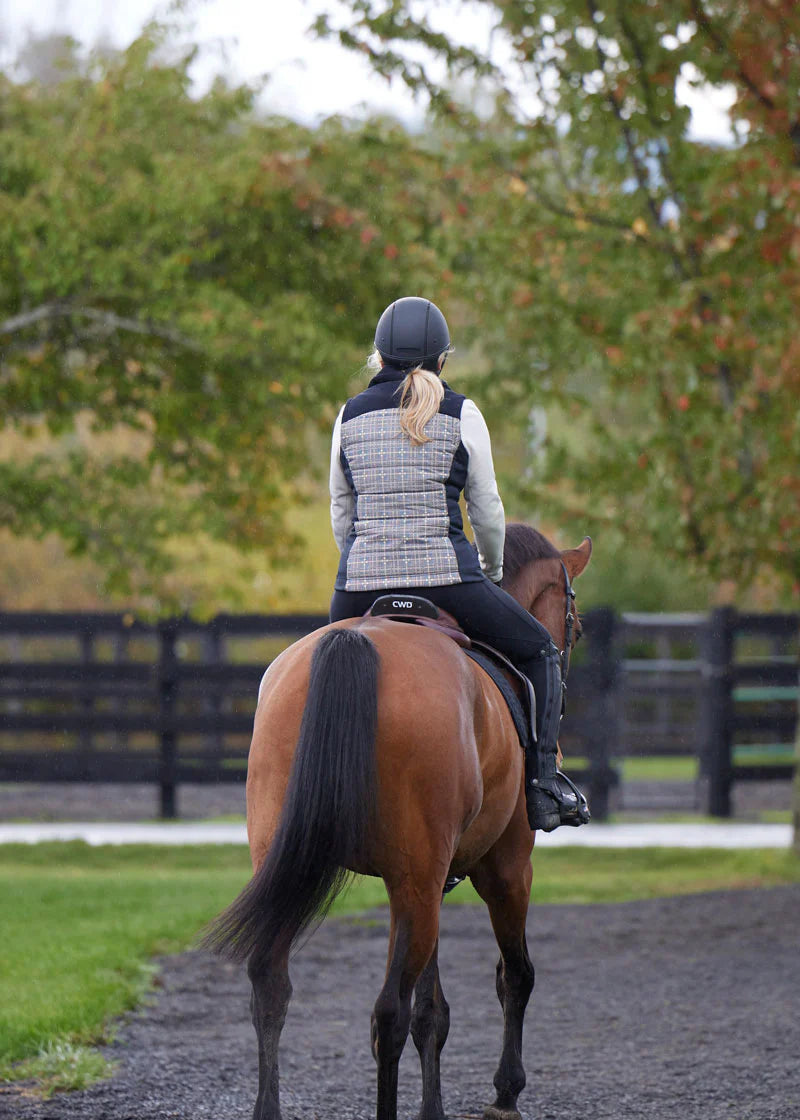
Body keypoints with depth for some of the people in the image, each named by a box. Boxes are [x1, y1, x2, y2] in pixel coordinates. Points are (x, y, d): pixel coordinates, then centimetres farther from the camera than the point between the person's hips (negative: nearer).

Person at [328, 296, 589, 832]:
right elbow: (487, 511, 5)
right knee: (538, 651, 17)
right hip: (445, 574, -3)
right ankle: (542, 785, 5)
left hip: (359, 585, 3)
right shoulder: (461, 414, 1)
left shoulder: (350, 416, 9)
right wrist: (492, 569, 24)